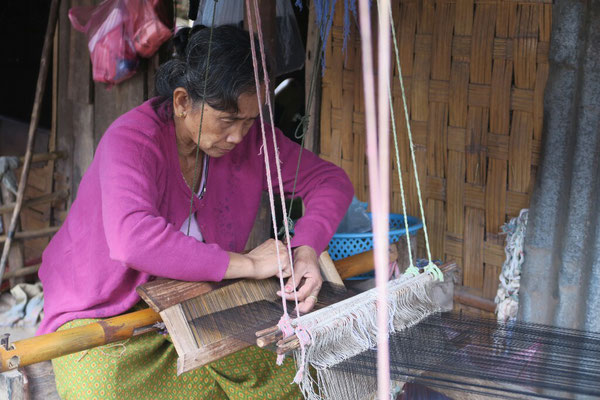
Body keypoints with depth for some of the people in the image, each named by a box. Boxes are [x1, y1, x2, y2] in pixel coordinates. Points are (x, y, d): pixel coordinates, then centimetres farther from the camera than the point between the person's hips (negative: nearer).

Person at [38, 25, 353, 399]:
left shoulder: (248, 135, -6)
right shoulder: (132, 139, -25)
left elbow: (330, 179, 0)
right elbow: (133, 238, -41)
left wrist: (307, 250, -21)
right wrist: (249, 263, -34)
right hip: (103, 313, -4)